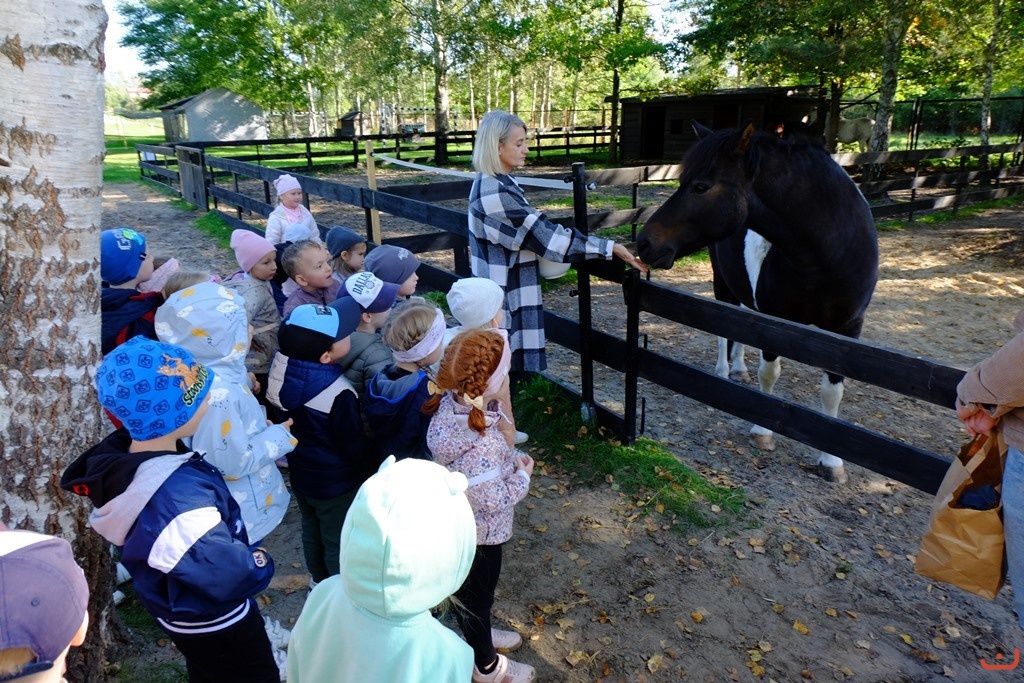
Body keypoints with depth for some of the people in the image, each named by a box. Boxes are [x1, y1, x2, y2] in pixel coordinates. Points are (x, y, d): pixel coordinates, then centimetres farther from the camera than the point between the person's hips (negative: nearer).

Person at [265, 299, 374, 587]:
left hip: (300, 470, 7)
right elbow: (353, 446, -22)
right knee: (338, 541, 16)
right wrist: (373, 467, -4)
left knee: (312, 530, 28)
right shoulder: (338, 394, -35)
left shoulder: (282, 364, -17)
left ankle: (319, 580, 51)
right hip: (337, 481, -7)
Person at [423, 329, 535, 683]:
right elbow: (494, 500, -29)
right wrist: (523, 474, -15)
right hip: (477, 532, -8)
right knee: (477, 595, 18)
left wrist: (510, 458, -3)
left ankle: (478, 634, 57)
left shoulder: (451, 405, -14)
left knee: (467, 591, 30)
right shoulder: (478, 443, -40)